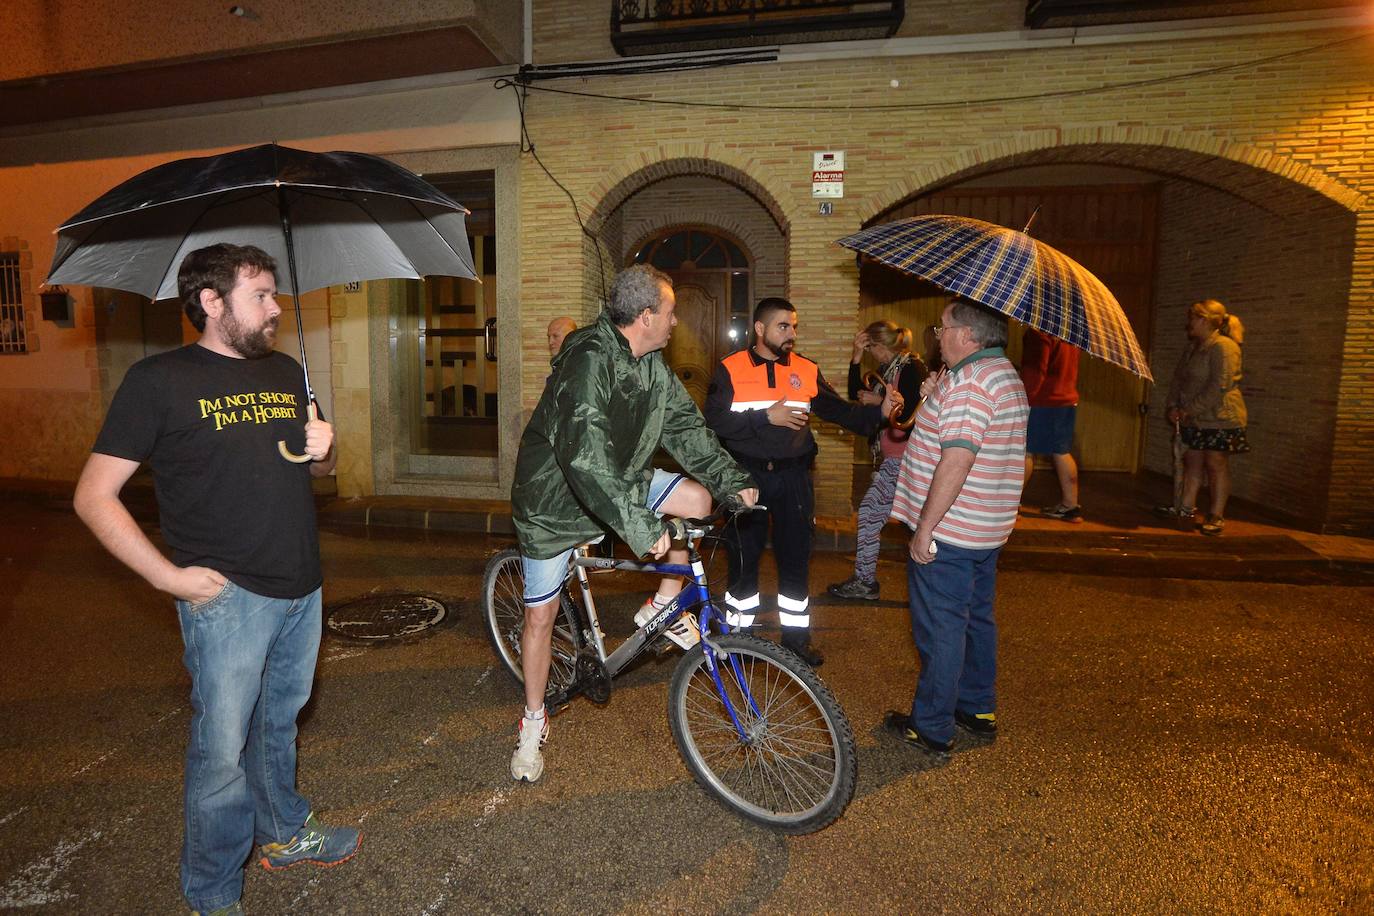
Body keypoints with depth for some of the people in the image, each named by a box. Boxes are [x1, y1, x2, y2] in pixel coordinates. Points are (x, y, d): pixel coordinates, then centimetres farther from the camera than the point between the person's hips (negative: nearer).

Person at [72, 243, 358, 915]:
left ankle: (285, 833, 42)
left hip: (302, 589, 6)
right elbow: (94, 496, -9)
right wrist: (168, 576, -16)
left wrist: (323, 450, -3)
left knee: (279, 724, 22)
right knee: (222, 750, 5)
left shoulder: (285, 372, 11)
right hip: (227, 597, -6)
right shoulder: (159, 380, -8)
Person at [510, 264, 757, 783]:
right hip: (555, 497, -7)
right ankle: (533, 720, 24)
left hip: (620, 478, 7)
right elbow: (585, 455, -41)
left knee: (696, 499, -8)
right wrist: (638, 525, -46)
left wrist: (732, 479, -6)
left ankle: (662, 609, 11)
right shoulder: (588, 361, -31)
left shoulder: (651, 363, -3)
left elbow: (684, 424, 3)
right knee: (541, 614, 1)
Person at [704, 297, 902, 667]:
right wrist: (767, 417, -19)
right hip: (746, 475, -2)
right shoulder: (731, 369, -3)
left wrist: (880, 411, -13)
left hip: (792, 477, 3)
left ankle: (796, 637, 24)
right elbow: (714, 420, -13)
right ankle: (738, 634, 25)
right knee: (743, 558, 8)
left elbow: (840, 411, 4)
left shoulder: (807, 371, 5)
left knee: (796, 559, 9)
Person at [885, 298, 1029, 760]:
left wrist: (925, 527, -24)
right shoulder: (1008, 377, 13)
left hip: (947, 532, -10)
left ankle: (932, 729, 14)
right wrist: (936, 402, 12)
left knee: (940, 628, 1)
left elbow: (957, 460, -28)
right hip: (987, 530, 10)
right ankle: (979, 711, 35)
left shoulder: (966, 383, -21)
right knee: (976, 618, 21)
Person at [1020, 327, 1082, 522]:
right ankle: (1070, 505, 15)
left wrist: (1023, 397, -17)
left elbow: (1035, 369, -21)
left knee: (1025, 451, -1)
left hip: (1042, 400, -8)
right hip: (1067, 399, 8)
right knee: (1061, 453, 12)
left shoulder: (1039, 331, -16)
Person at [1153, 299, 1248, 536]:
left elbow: (1219, 387, -22)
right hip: (1196, 420, 9)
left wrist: (1191, 409, -19)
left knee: (1216, 465, -1)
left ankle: (1216, 516, 7)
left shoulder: (1223, 347, -15)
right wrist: (1173, 406, 1)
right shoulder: (1193, 348, 14)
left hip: (1219, 419, -9)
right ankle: (1187, 508, 21)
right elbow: (1178, 378, 15)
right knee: (1192, 462, 12)